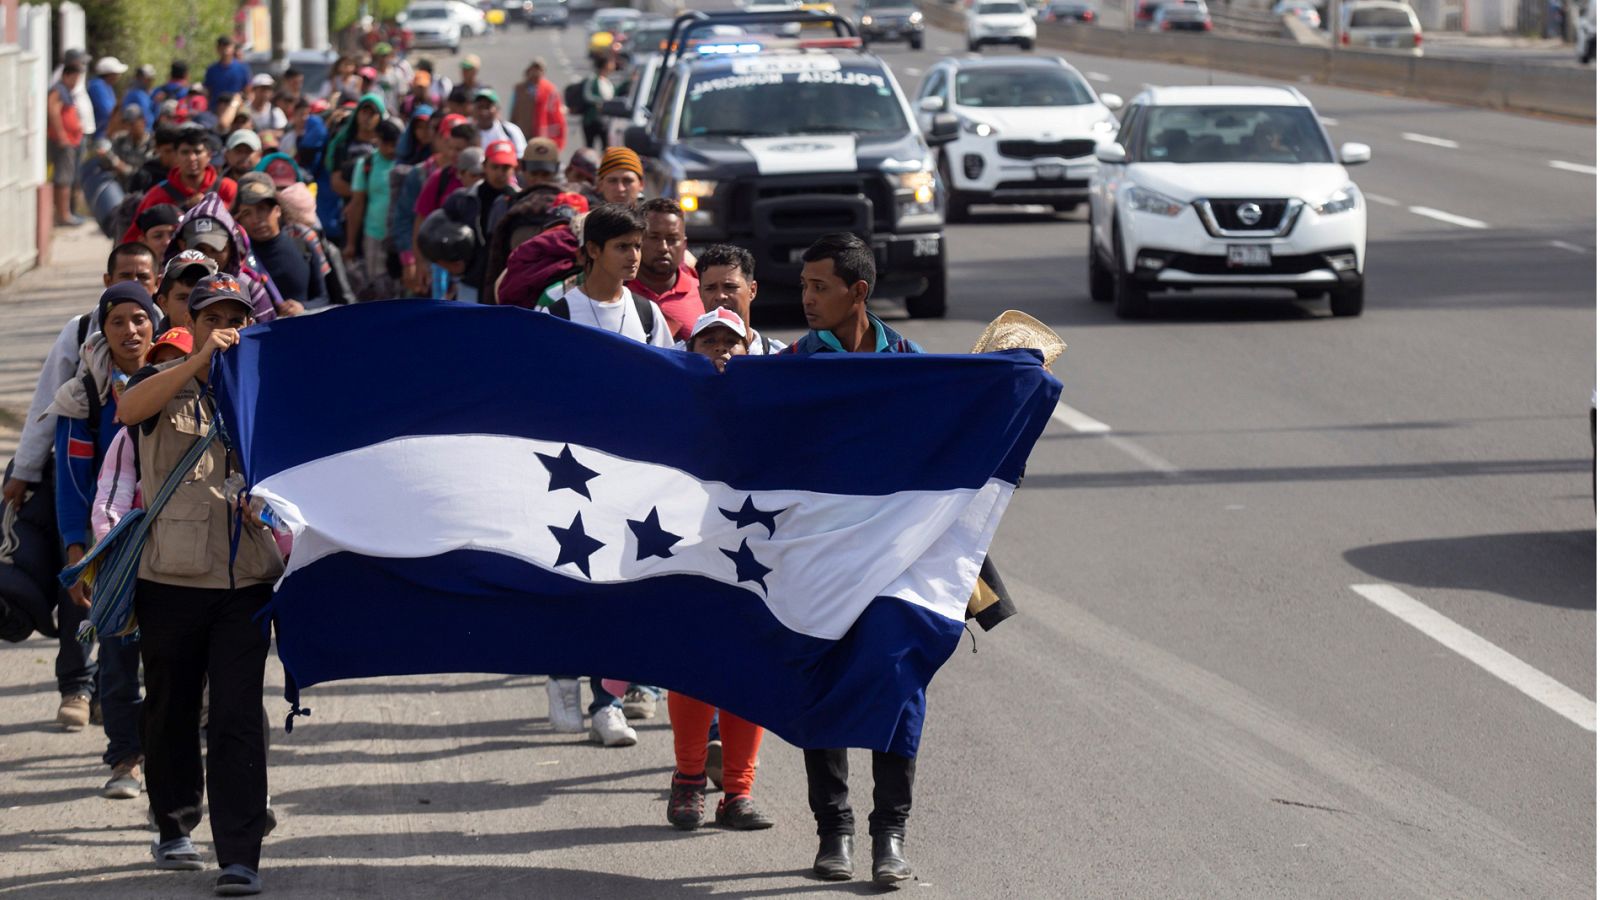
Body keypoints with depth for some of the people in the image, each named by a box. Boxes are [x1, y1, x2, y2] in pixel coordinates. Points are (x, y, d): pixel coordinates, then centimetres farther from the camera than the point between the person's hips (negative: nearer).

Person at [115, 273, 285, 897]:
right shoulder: (167, 385, 6)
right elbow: (128, 408, -17)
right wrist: (199, 361, -26)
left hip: (246, 581, 0)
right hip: (172, 577, 0)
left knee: (239, 716, -7)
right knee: (171, 707, 11)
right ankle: (174, 827, 29)